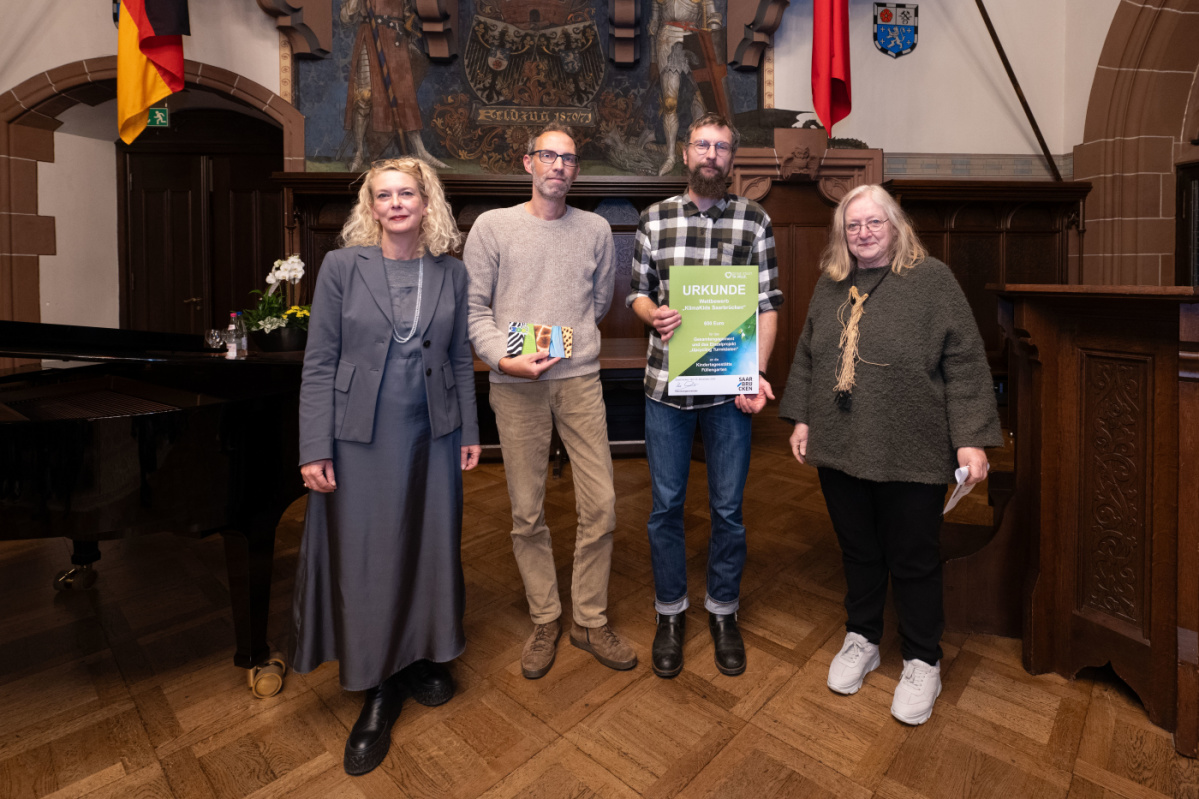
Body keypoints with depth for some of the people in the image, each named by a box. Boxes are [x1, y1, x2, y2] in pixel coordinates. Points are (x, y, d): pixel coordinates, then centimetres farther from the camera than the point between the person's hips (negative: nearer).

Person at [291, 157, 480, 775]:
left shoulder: (451, 273, 5)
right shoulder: (342, 266, -2)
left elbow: (460, 360, 8)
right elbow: (319, 363, -4)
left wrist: (470, 433, 7)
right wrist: (314, 448, -8)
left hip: (432, 434, 2)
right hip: (362, 438, -2)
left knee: (431, 549, 11)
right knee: (365, 559, 6)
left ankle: (421, 659, 35)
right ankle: (377, 692, 25)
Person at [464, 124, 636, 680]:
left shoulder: (596, 230, 12)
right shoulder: (492, 226, 5)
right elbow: (474, 309, 1)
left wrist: (567, 340, 10)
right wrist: (504, 358, -14)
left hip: (580, 378, 2)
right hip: (515, 384, -1)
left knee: (601, 505, 1)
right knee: (527, 512, 6)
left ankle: (591, 620, 21)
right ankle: (545, 621, 25)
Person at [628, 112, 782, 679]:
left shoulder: (754, 221, 5)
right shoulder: (655, 218, 8)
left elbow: (767, 305, 2)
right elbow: (637, 292, 11)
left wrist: (758, 373, -11)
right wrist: (654, 315, -12)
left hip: (728, 387, 0)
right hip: (666, 383, 1)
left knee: (728, 508, 9)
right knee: (666, 505, 9)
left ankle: (723, 612, 31)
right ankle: (670, 613, 30)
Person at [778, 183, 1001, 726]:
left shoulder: (932, 280, -5)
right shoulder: (830, 286, 10)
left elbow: (965, 364, -8)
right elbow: (806, 357, 14)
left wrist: (970, 439, -13)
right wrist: (801, 418, 10)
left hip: (911, 456, -4)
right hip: (840, 449, 4)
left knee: (914, 559, 11)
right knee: (858, 551, 18)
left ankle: (922, 662, 32)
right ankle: (862, 639, 39)